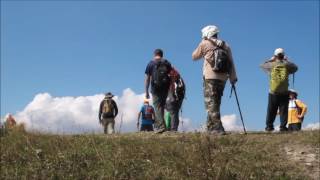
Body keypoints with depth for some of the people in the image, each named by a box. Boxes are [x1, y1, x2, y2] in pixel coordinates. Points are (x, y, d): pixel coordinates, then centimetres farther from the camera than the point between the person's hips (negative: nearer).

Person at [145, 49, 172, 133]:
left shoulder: (151, 64, 3)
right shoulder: (167, 63, 9)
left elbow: (147, 78, -2)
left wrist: (146, 92, 2)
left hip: (155, 88, -3)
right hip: (165, 88, 3)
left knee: (157, 107, -2)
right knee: (162, 106, 15)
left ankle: (161, 126, -13)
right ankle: (158, 124, 19)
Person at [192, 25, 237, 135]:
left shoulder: (205, 44, 0)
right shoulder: (225, 46, 13)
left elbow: (194, 57, 11)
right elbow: (231, 63, 10)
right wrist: (233, 78, 12)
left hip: (210, 77, -5)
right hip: (222, 78, 6)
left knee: (211, 103, -5)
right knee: (215, 103, 15)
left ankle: (218, 129, -14)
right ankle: (211, 127, 20)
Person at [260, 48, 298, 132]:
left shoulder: (272, 65, -2)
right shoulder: (287, 65, -1)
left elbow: (262, 65, 16)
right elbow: (295, 68, 19)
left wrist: (271, 60, 19)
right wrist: (287, 61, 21)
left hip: (273, 92, 0)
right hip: (284, 92, 0)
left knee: (271, 111, 7)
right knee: (283, 111, 3)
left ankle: (269, 126, 8)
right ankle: (283, 126, 0)